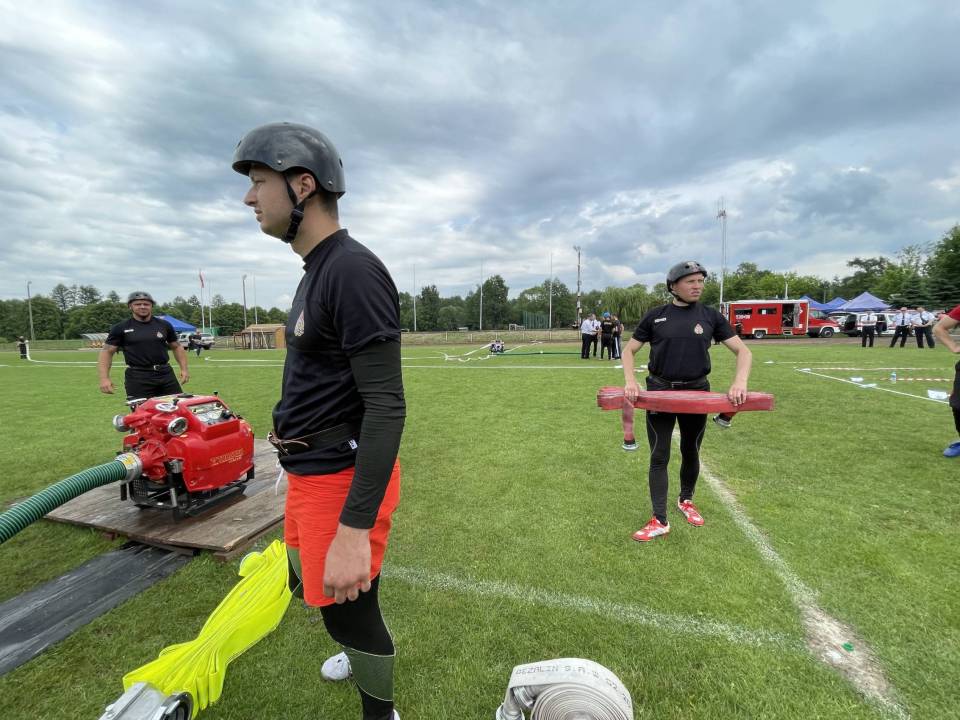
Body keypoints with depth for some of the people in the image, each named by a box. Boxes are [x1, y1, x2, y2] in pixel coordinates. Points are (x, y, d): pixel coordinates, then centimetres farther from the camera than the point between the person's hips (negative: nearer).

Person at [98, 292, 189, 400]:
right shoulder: (120, 328, 4)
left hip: (165, 374, 3)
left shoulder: (164, 325, 10)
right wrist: (104, 378, -7)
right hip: (137, 378, -2)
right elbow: (107, 351, 4)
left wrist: (184, 369, 6)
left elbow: (177, 347, 16)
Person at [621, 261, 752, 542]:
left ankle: (686, 500, 42)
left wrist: (740, 382, -18)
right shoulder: (656, 316, -1)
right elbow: (629, 350, 3)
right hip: (659, 391, -1)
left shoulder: (710, 316, 1)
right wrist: (630, 381, -15)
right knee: (659, 456, 0)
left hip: (697, 392, 2)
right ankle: (660, 520, 9)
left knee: (690, 452, 17)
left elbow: (743, 351, 1)